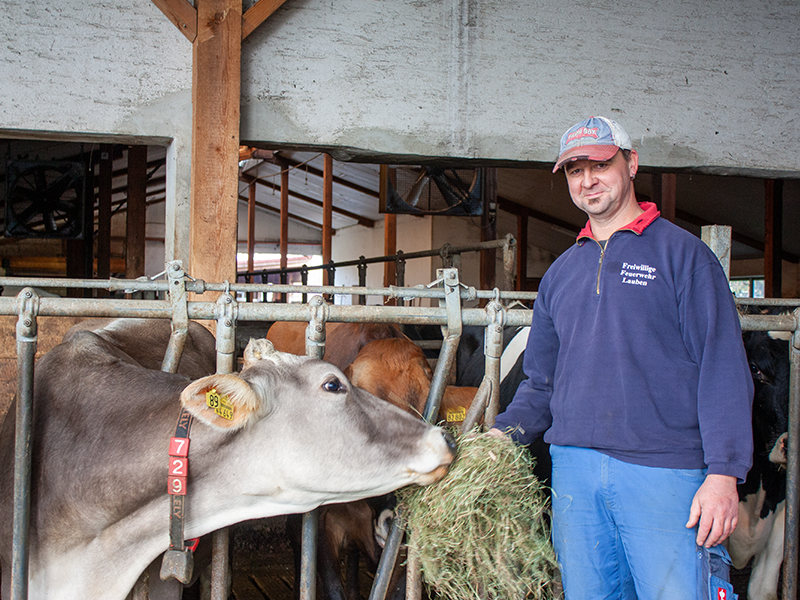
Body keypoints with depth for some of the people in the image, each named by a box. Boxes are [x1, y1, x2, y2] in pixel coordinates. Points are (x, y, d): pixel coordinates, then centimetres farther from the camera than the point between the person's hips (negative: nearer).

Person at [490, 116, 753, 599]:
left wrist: (723, 474, -15)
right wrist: (506, 432, 2)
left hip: (663, 472, -5)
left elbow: (724, 371, -6)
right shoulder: (561, 273, 18)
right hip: (574, 470, 5)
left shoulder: (681, 253, 1)